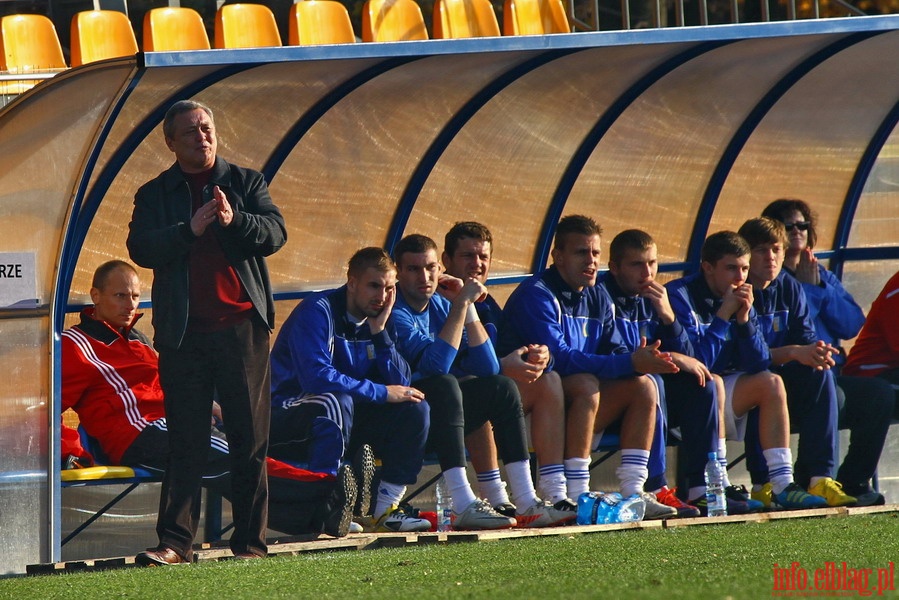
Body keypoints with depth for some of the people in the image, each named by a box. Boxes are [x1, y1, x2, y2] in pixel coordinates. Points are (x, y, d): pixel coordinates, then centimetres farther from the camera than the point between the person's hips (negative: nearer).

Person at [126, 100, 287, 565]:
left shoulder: (246, 183, 12)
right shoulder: (155, 195, 11)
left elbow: (275, 232, -1)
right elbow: (140, 248, -4)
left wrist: (235, 221, -19)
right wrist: (190, 229, -17)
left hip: (242, 327, 0)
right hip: (183, 331, 0)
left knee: (250, 438, 0)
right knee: (185, 440, -2)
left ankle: (251, 541, 4)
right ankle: (174, 540, -2)